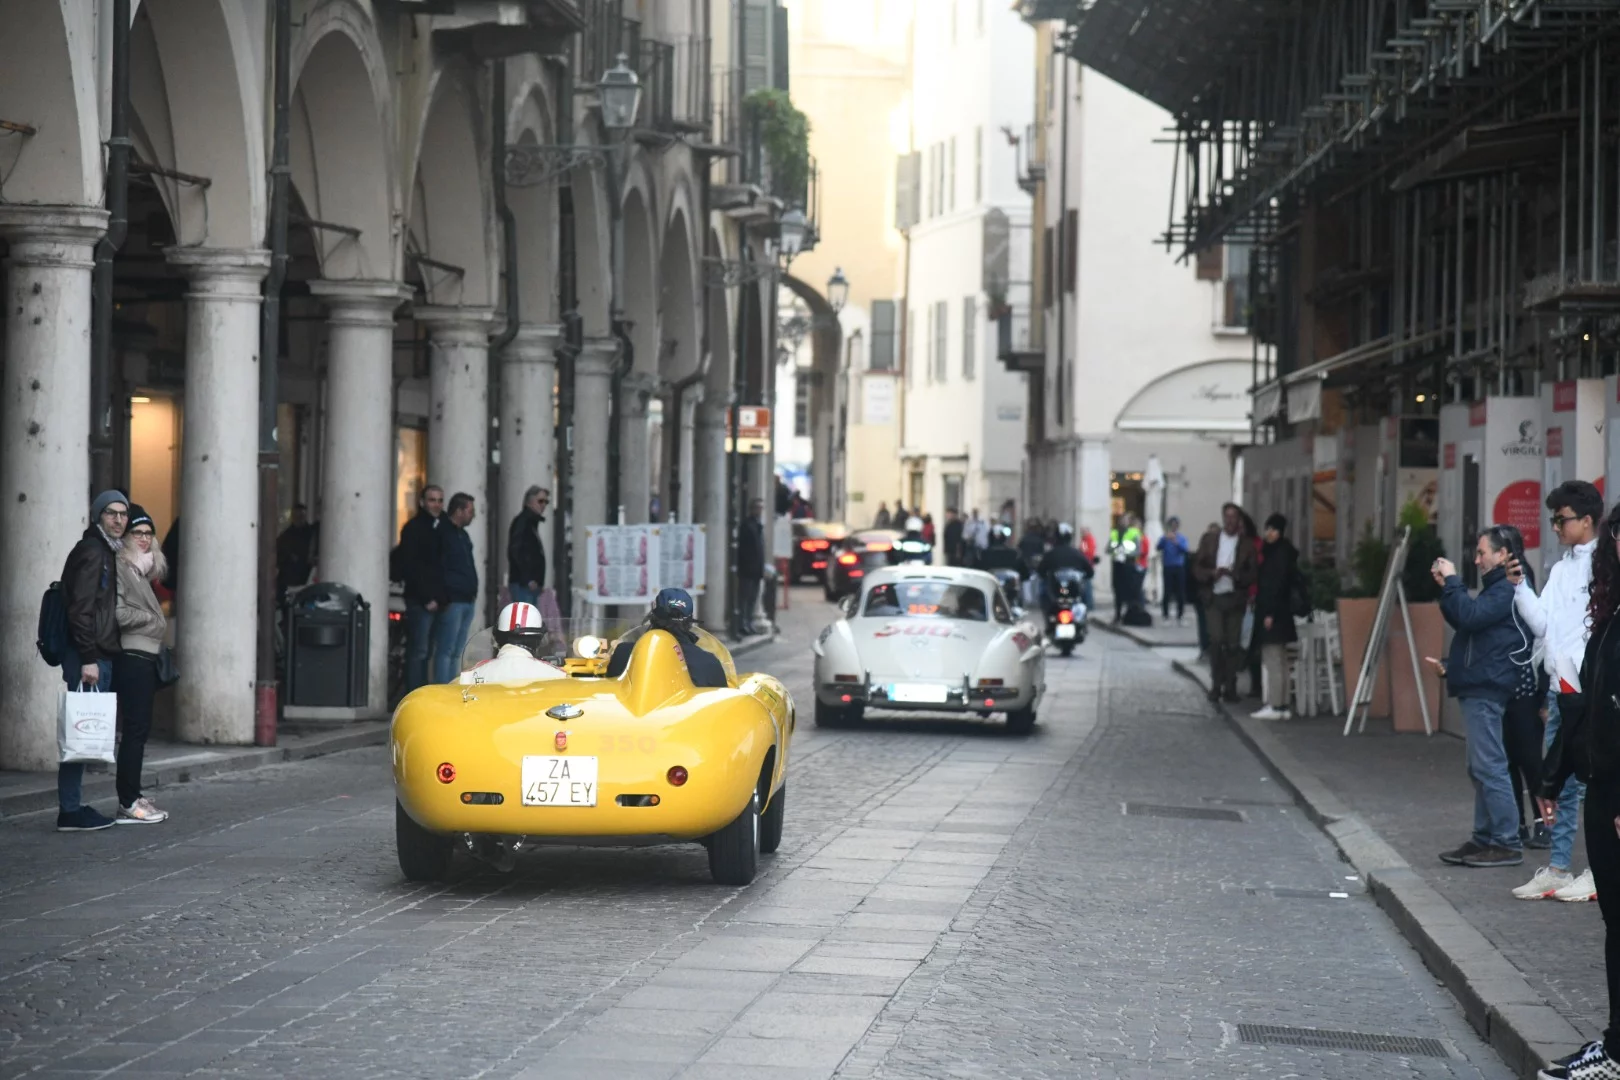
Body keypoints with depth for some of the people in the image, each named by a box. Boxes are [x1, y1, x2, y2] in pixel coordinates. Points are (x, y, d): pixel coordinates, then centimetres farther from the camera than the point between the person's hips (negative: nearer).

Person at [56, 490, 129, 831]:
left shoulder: (107, 552, 19)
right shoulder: (92, 551, -10)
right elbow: (81, 610, -17)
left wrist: (96, 656, 18)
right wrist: (88, 659, -22)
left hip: (98, 654, 10)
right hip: (88, 655, -10)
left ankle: (73, 807, 14)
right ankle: (69, 812, -7)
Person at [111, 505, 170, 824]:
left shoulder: (142, 570, 18)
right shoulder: (120, 567, -11)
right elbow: (117, 613, -19)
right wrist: (153, 619, -8)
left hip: (146, 657, 9)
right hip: (131, 657, -9)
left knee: (138, 729, 9)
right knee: (135, 729, -9)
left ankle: (131, 797, 12)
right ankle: (128, 804, -9)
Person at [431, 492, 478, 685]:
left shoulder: (462, 535, 20)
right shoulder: (442, 534, -9)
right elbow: (438, 569, -16)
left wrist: (473, 593, 15)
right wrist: (443, 598, -20)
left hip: (467, 601, 9)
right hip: (452, 602, -9)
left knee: (457, 652, 11)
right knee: (445, 651, -8)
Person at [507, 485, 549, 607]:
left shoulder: (531, 522, 21)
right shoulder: (522, 521, -9)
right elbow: (517, 551, -19)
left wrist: (538, 581, 15)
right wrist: (528, 579, -22)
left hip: (530, 584, 10)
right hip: (523, 583, -10)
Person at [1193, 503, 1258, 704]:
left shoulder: (1247, 546, 5)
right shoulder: (1209, 539, 9)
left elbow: (1253, 575, 1)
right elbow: (1197, 567, 7)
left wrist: (1234, 574, -16)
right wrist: (1212, 573, -13)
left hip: (1235, 598, 0)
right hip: (1214, 597, 0)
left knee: (1233, 643, 0)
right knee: (1216, 640, -11)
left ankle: (1230, 687, 9)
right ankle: (1216, 685, -1)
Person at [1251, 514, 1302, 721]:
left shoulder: (1282, 553, -11)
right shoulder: (1273, 551, 16)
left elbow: (1278, 583, -18)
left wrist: (1270, 613, -21)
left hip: (1274, 613, -10)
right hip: (1269, 611, 10)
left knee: (1273, 660, -10)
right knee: (1279, 661, 10)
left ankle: (1275, 706, -11)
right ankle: (1282, 705, 13)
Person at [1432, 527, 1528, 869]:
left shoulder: (1507, 590, -14)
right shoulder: (1496, 587, 20)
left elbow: (1470, 616, -24)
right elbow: (1464, 621, 21)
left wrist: (1452, 582, -14)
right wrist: (1447, 587, 11)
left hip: (1486, 690, -11)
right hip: (1477, 688, 11)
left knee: (1489, 767, -10)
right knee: (1481, 769, 13)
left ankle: (1507, 844, -9)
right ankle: (1484, 839, 18)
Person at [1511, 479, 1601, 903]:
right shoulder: (1560, 569, 16)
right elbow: (1542, 624, 14)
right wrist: (1521, 587, 4)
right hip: (1561, 688, 8)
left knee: (1592, 781, -4)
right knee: (1557, 783, 12)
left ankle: (1600, 871, 3)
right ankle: (1558, 868, 19)